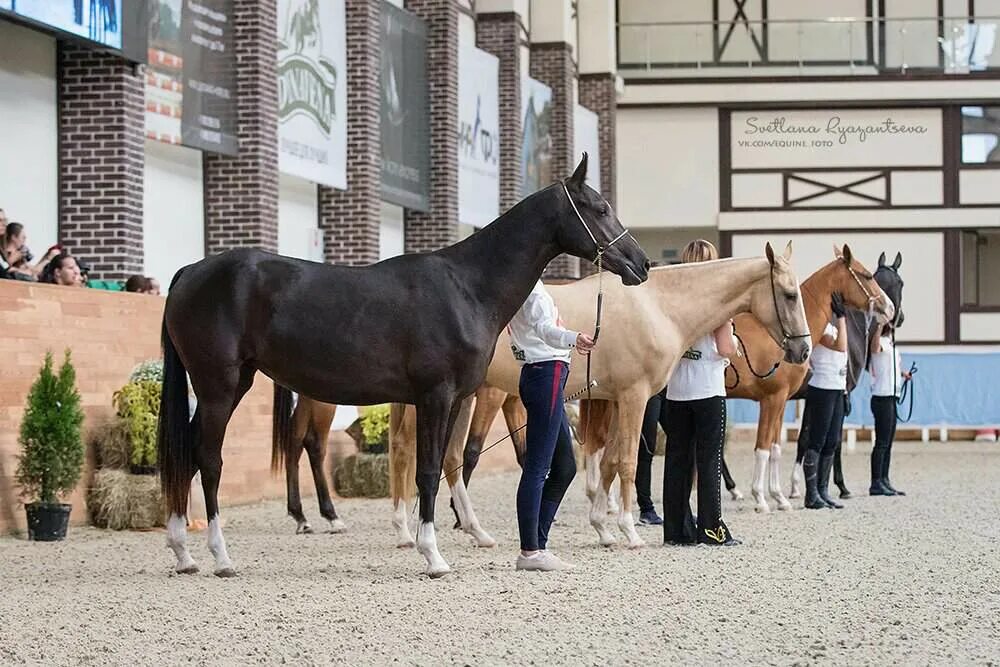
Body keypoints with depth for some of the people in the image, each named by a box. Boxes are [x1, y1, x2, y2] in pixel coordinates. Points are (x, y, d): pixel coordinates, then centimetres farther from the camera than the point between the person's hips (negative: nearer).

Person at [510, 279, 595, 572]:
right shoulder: (531, 286, -14)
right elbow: (543, 327, -33)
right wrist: (573, 339, -52)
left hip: (534, 374, 11)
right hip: (548, 374, -11)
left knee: (565, 467, 14)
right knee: (537, 467, -9)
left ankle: (536, 545, 14)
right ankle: (530, 551, -9)